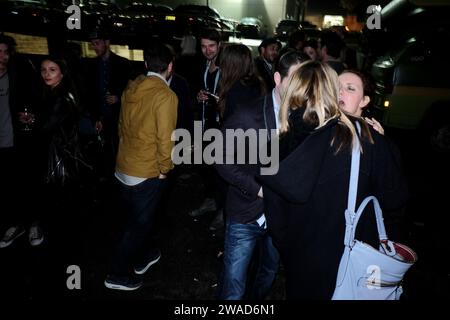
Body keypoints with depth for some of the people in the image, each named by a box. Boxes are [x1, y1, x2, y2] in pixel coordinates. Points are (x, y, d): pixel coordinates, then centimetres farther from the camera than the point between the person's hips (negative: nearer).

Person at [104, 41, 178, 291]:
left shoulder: (132, 88, 0)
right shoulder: (165, 95, -19)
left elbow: (122, 125, 8)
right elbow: (165, 139, -21)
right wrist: (165, 168, -6)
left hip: (123, 166, 7)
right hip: (147, 172, -7)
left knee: (138, 217, 23)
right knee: (139, 223, 11)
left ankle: (144, 255, 44)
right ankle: (118, 275, 24)